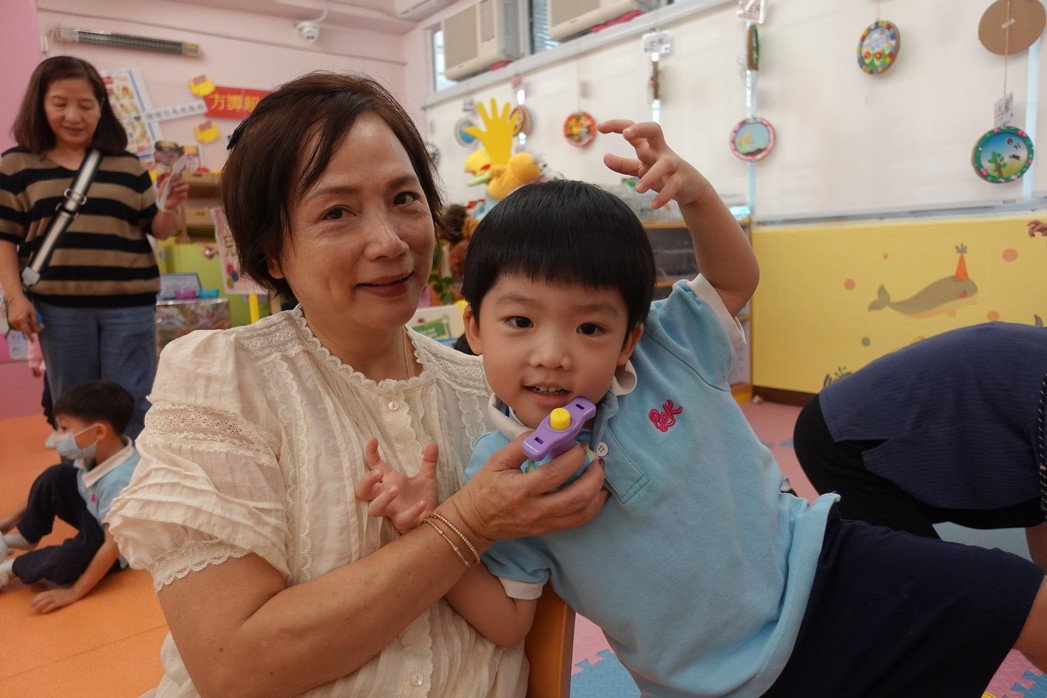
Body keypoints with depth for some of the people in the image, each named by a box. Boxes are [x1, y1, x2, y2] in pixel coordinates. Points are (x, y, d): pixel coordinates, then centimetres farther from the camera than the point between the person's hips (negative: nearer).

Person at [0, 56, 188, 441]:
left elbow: (157, 230, 11)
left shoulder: (127, 166, 8)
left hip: (129, 303, 0)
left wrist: (170, 207, -11)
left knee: (130, 407, 4)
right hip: (58, 306, 0)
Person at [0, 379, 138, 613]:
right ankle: (25, 537, 14)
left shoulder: (119, 481, -37)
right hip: (92, 515, 8)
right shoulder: (96, 453, -13)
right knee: (54, 477, -7)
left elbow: (113, 545, -33)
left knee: (65, 563, -35)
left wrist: (74, 592, -28)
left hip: (110, 551, -8)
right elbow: (52, 487, 8)